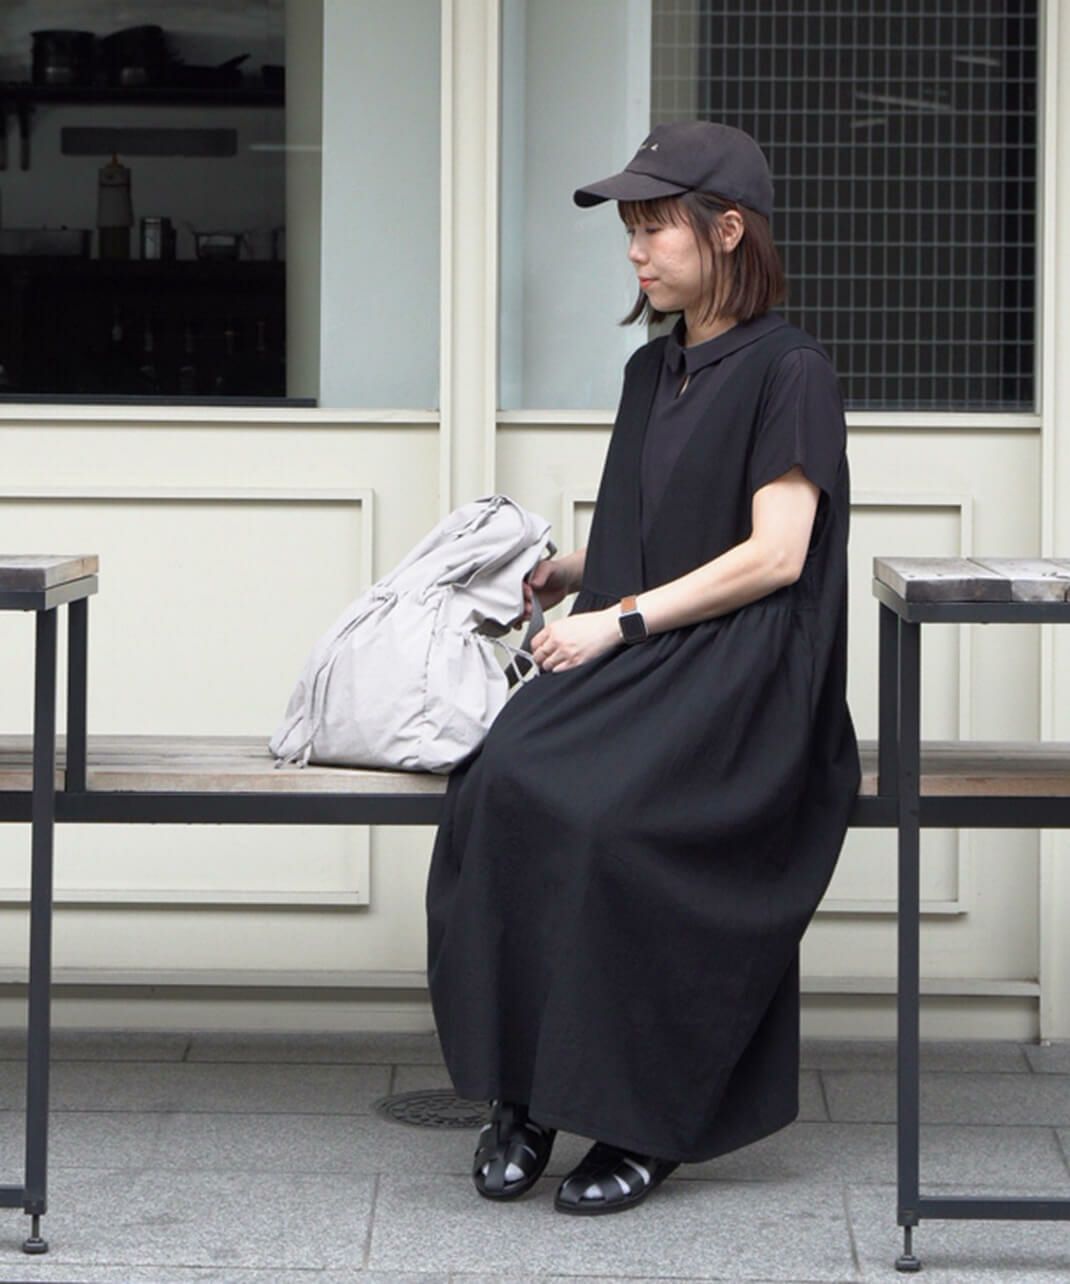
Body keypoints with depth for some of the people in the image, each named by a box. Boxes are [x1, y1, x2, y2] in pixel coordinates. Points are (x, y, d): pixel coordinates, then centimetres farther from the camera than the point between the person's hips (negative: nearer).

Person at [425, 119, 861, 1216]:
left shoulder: (788, 372, -3)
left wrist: (621, 620, -14)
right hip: (635, 667, 7)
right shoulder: (651, 372, 21)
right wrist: (564, 574, 9)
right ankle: (523, 1093, -18)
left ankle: (640, 1122, -17)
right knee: (501, 784, -24)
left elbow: (773, 555, -11)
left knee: (607, 818, -32)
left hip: (741, 676, -6)